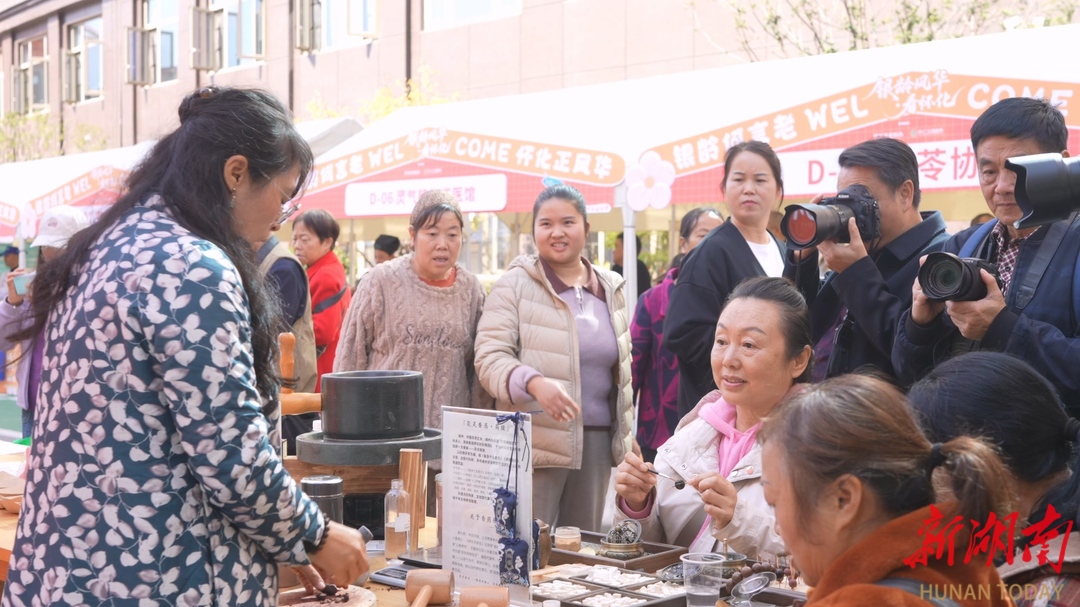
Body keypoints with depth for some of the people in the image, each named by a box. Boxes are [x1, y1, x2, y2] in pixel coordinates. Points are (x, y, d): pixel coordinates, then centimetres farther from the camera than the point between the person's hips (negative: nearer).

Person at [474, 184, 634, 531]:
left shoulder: (610, 288, 14)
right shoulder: (514, 285, -3)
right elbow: (490, 357, -10)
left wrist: (626, 433, 20)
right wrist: (534, 382, -28)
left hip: (598, 439, 5)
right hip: (534, 440, -5)